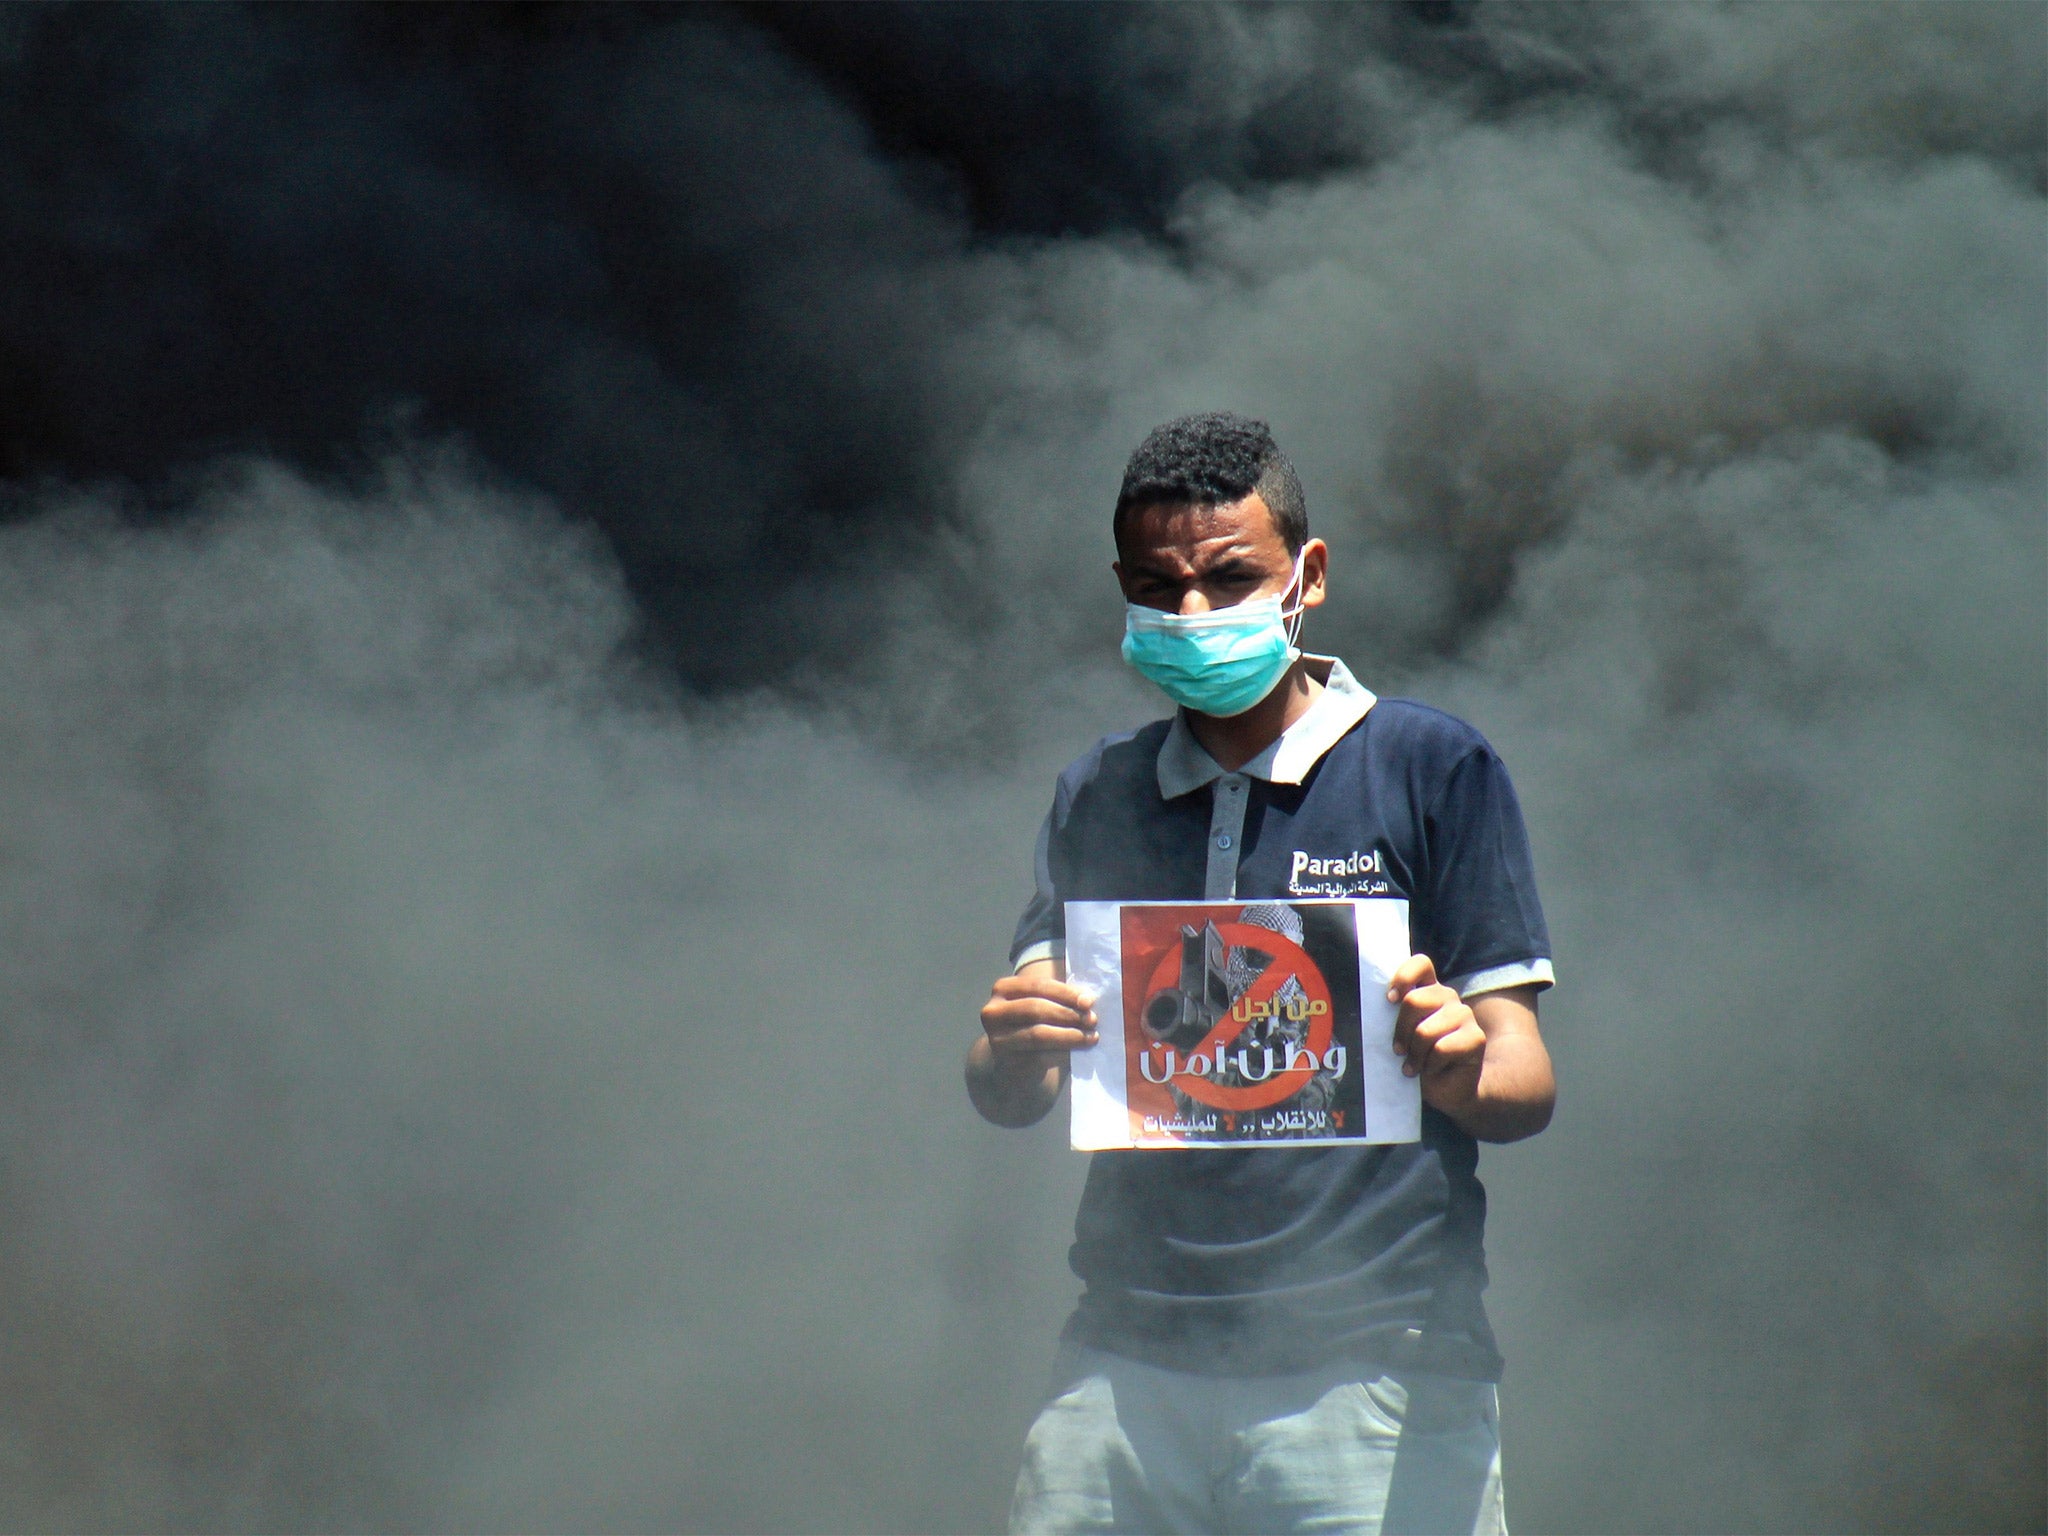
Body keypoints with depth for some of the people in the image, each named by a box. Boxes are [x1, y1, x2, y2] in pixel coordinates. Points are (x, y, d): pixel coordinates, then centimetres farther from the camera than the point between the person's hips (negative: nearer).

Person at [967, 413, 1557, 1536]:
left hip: (1371, 1368, -3)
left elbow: (1525, 1091, -1)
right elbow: (1010, 1099, 10)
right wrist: (1009, 1056, -14)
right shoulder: (1098, 799, 15)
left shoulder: (1433, 770, 3)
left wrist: (1462, 1067, -24)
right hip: (1130, 1372, 3)